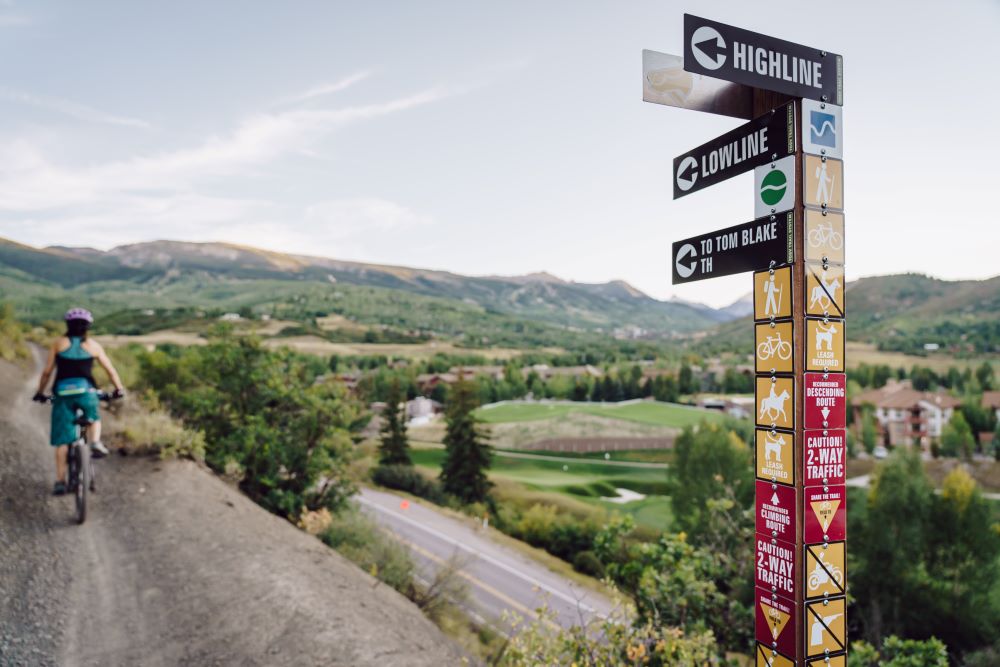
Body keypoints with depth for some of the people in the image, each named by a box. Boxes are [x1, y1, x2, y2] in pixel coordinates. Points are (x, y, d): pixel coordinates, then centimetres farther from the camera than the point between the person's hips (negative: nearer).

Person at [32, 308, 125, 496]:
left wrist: (40, 392, 22)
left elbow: (47, 372, 9)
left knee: (62, 440, 6)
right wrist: (119, 388, 23)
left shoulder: (59, 343, 10)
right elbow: (110, 369, 12)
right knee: (94, 418, 30)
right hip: (87, 392, 0)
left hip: (62, 394, 0)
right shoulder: (93, 345, 10)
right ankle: (95, 443, 2)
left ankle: (60, 481, 6)